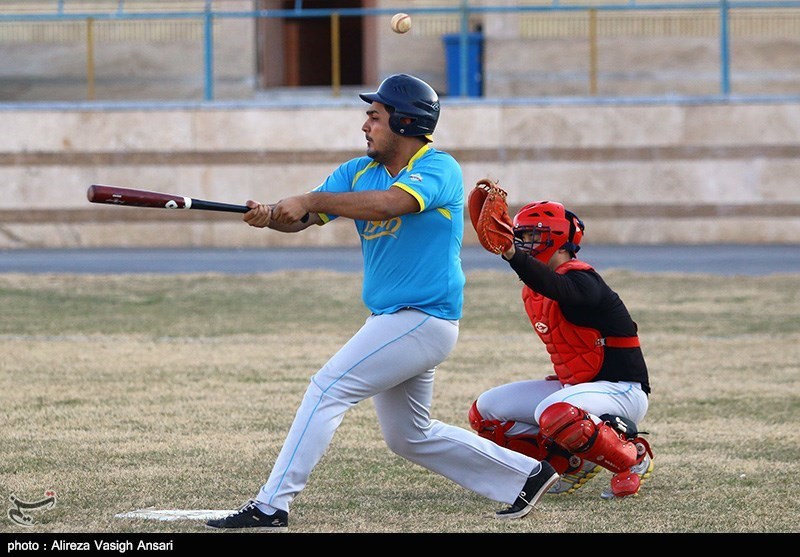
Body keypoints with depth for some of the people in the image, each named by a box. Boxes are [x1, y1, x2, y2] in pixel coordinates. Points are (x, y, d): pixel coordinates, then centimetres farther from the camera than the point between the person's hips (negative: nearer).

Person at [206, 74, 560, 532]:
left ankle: (271, 506, -17)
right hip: (393, 321, 10)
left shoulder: (440, 169, -14)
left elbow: (389, 203, -33)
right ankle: (527, 476, 28)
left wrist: (312, 201, -33)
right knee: (408, 437, 18)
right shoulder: (359, 171, 8)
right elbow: (303, 218, -2)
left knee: (329, 388, -16)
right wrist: (270, 217, -25)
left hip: (424, 320, -10)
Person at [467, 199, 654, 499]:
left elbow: (558, 288, -45)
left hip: (622, 389, -10)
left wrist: (512, 255, -60)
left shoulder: (581, 279, -23)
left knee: (555, 414, -39)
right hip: (575, 385, 10)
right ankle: (576, 461, 5)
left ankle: (633, 457, -14)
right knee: (484, 412, 4)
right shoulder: (531, 293, 6)